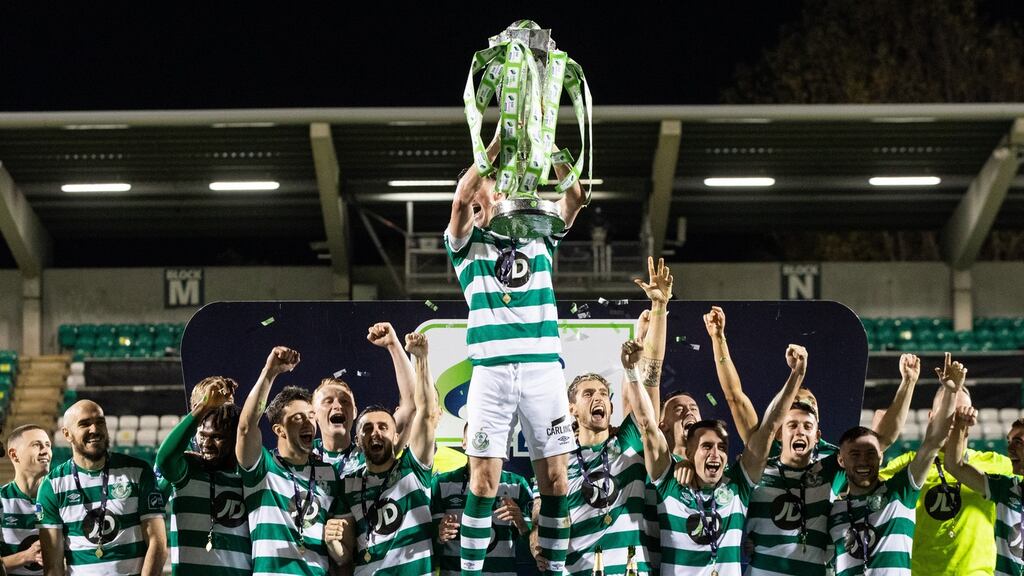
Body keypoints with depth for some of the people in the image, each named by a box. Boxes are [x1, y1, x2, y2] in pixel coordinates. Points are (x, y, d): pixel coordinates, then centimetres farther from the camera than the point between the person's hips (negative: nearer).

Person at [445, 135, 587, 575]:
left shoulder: (538, 236, 17)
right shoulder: (467, 243, 10)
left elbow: (575, 197, 3)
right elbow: (461, 198, -10)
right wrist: (499, 141, -13)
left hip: (544, 369, 2)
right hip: (492, 370, -2)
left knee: (555, 477, 0)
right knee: (484, 478, -6)